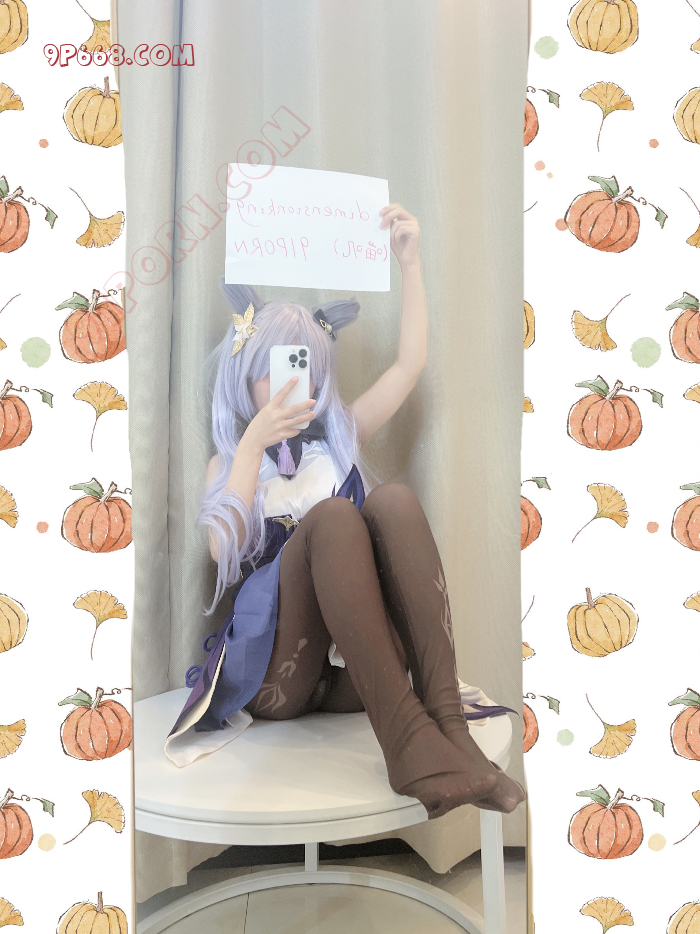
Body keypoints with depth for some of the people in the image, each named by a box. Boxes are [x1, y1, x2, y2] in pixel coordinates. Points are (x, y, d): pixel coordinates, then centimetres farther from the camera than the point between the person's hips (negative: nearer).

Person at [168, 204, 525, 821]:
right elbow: (225, 551, -5)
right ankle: (407, 739, -41)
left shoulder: (340, 437, 22)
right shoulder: (229, 462, 16)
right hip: (273, 676, -2)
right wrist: (252, 445, -10)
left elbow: (411, 363, 10)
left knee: (394, 500, -24)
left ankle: (447, 722, -35)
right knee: (332, 514, -29)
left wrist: (410, 261, 5)